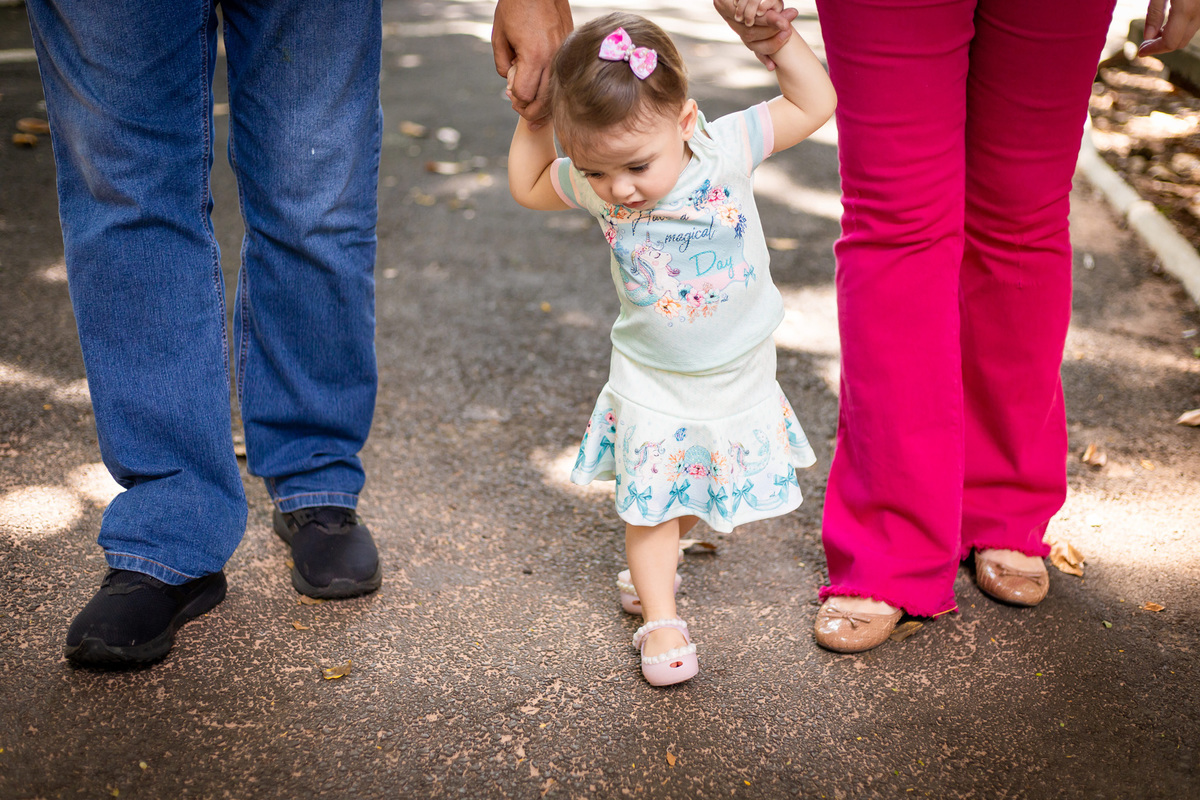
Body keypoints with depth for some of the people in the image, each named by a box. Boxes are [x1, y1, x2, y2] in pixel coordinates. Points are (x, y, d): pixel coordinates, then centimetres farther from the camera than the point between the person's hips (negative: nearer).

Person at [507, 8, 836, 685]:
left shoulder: (728, 148, -20)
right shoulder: (592, 184, -15)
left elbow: (815, 104, -10)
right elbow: (527, 188, 5)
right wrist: (532, 120, -9)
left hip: (739, 378, 1)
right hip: (651, 387, 0)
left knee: (696, 495, 20)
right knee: (651, 504, 2)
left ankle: (656, 564, 47)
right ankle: (660, 618, 17)